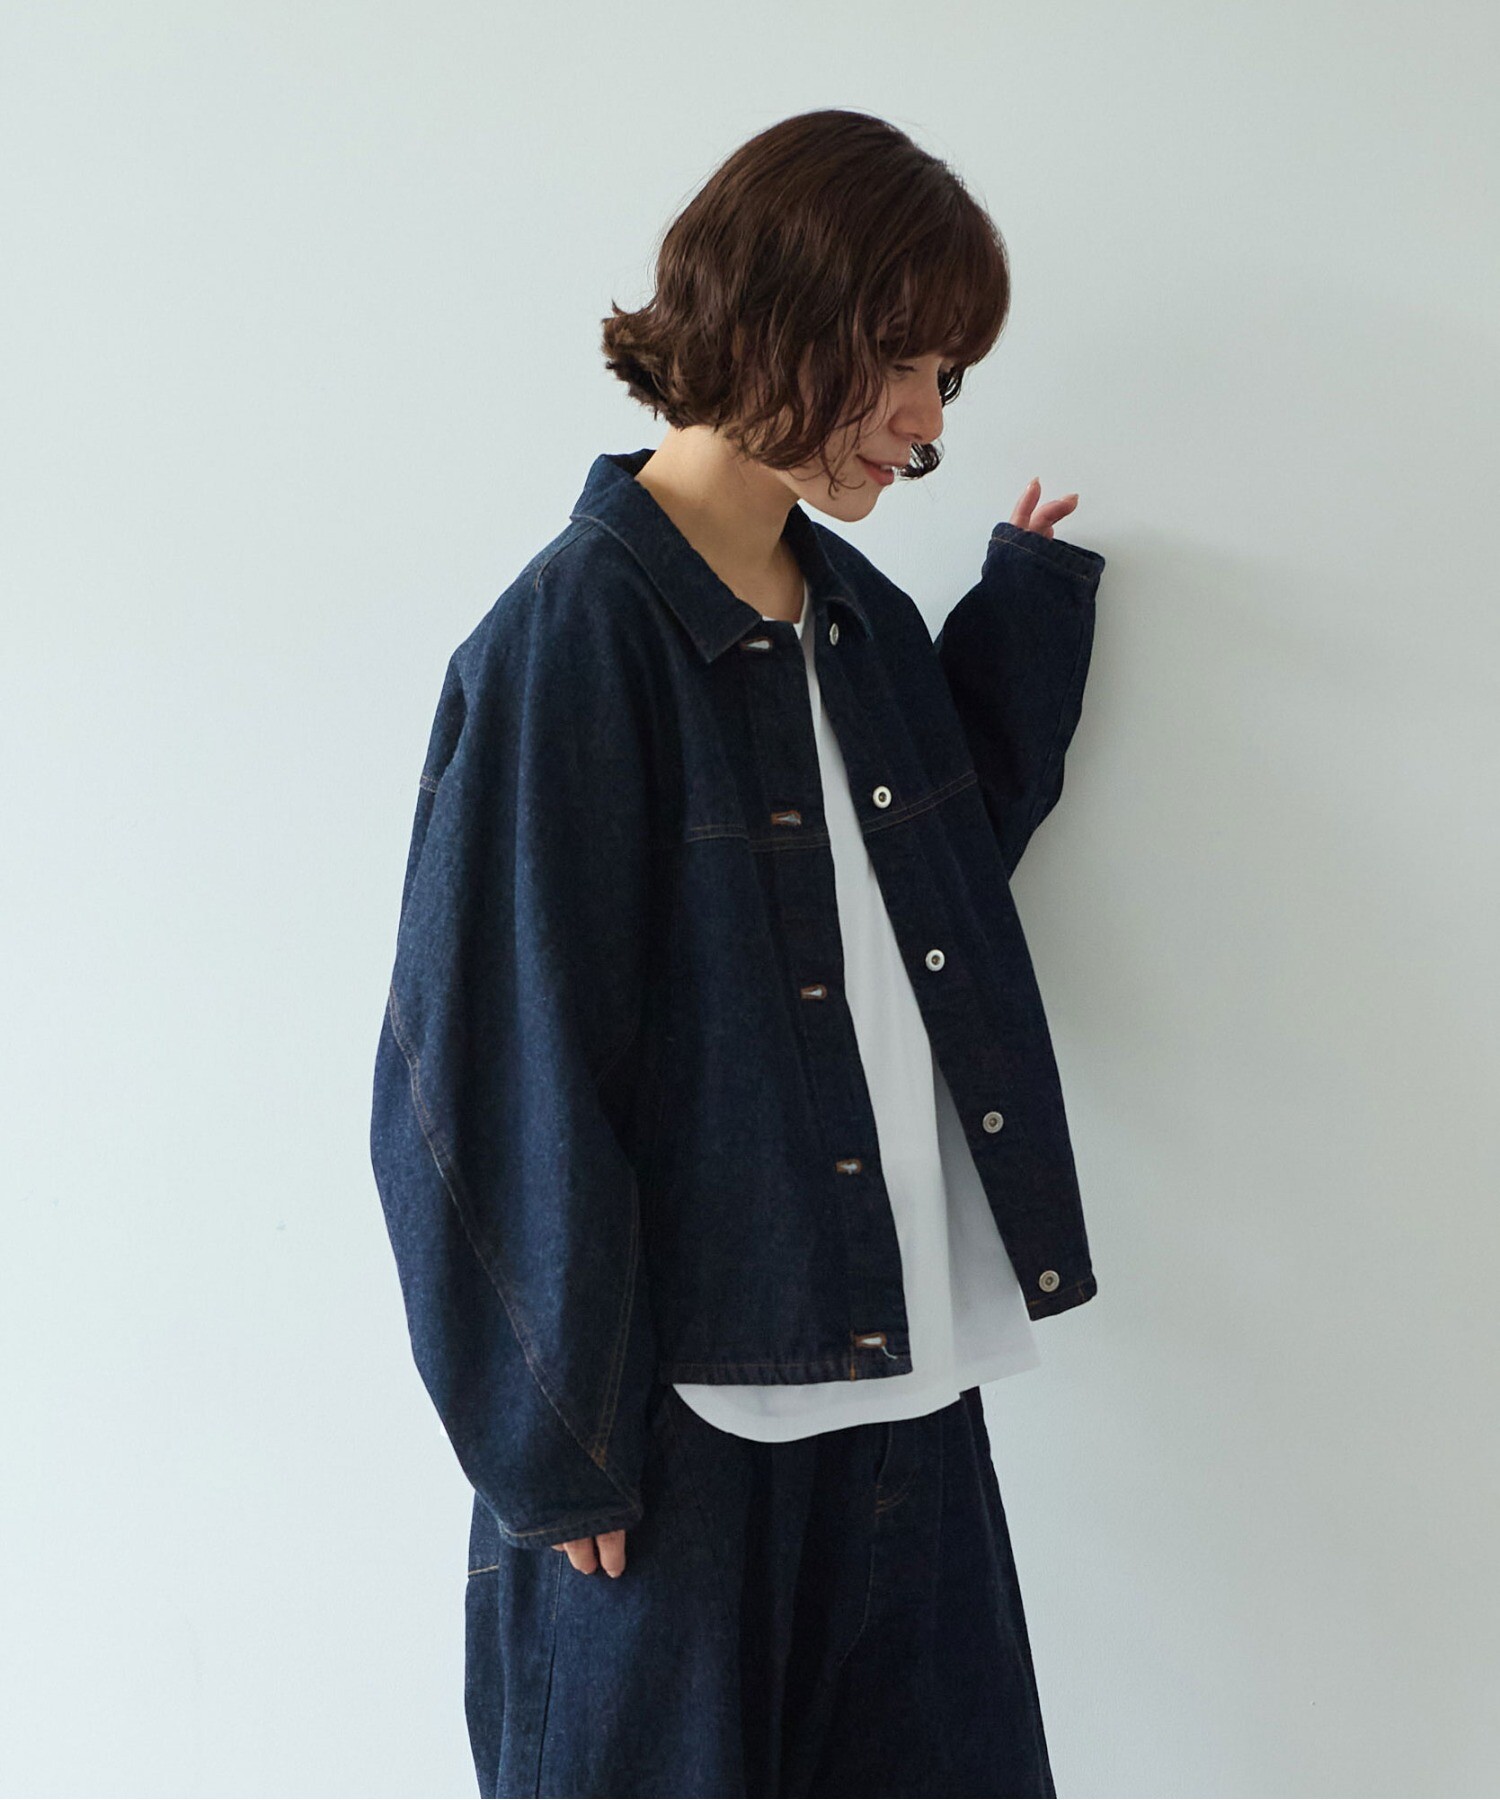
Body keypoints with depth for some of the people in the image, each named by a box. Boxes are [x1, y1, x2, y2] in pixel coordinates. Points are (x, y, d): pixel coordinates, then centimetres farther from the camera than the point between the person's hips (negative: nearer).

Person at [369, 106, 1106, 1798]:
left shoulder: (865, 619, 8)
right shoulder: (572, 638, -14)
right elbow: (496, 1070, -15)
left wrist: (1028, 606, 10)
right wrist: (559, 1445, -12)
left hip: (902, 1366, 7)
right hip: (687, 1402, -7)